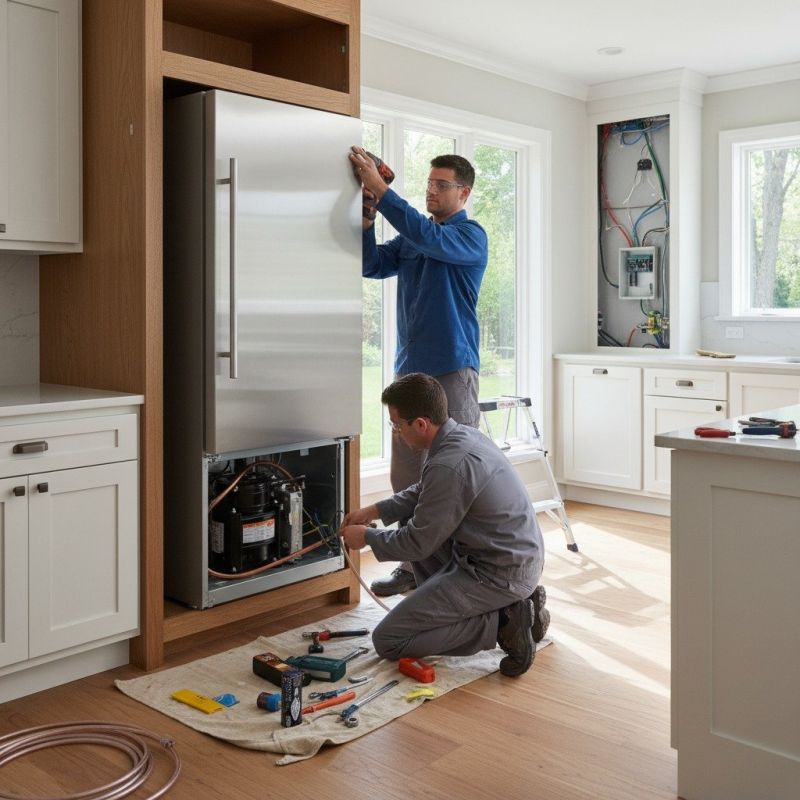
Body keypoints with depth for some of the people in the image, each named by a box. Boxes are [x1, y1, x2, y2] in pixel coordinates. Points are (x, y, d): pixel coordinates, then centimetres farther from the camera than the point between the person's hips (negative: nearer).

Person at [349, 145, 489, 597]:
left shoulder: (470, 236, -4)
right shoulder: (411, 238, 16)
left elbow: (427, 236, -23)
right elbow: (372, 266, 6)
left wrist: (379, 188, -23)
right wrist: (368, 217, -6)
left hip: (453, 370, -6)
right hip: (410, 368, 7)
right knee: (407, 475, 9)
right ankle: (413, 564, 20)